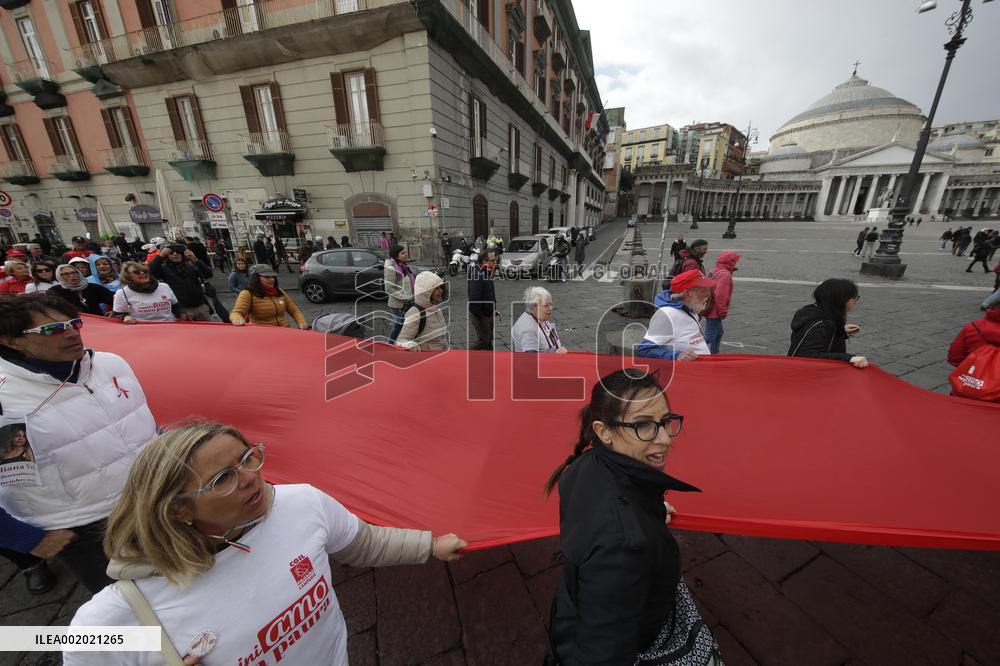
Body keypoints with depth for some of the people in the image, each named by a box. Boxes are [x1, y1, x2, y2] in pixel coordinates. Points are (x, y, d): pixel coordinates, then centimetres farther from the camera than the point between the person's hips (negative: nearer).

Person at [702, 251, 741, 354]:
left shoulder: (714, 271, 10)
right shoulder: (725, 274, -18)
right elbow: (720, 295, -26)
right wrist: (723, 311, -16)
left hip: (710, 310, 10)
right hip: (715, 312, -10)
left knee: (719, 333, 25)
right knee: (709, 337, -7)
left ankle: (714, 353, 36)